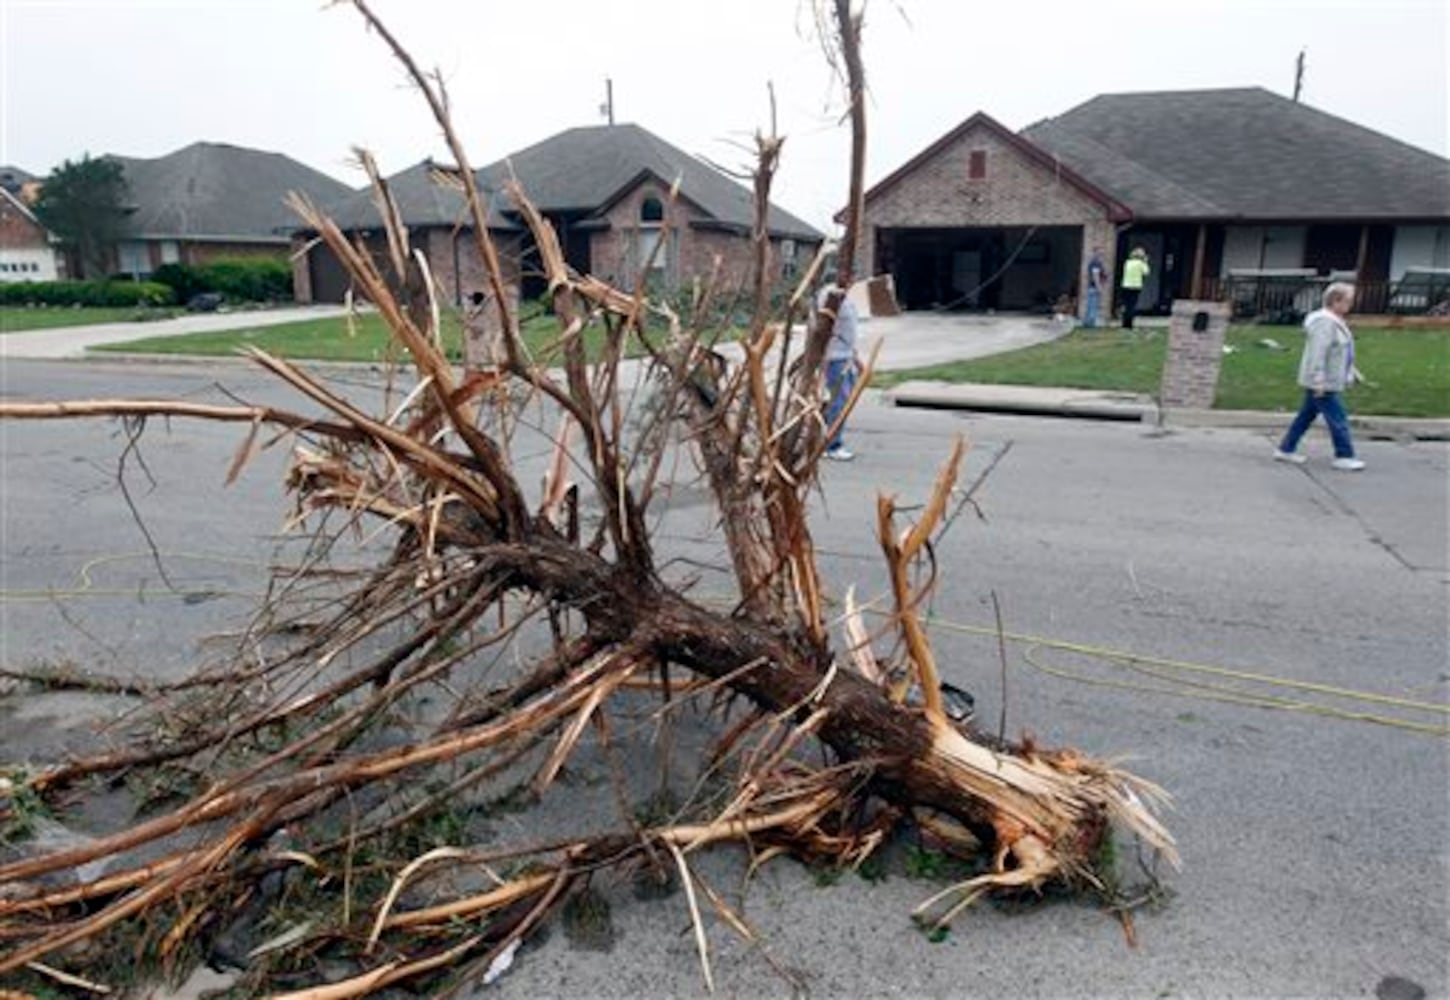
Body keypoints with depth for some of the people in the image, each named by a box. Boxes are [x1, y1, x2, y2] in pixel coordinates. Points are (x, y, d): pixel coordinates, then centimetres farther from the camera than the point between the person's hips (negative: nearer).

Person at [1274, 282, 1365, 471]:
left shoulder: (1335, 321, 16)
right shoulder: (1325, 322, -19)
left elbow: (1341, 352, 26)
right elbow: (1318, 352, -25)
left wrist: (1352, 372, 29)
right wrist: (1319, 379, -28)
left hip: (1325, 383, 11)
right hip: (1322, 384, -11)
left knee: (1306, 415, 14)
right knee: (1338, 419, -5)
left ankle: (1286, 449, 20)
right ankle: (1344, 456, 2)